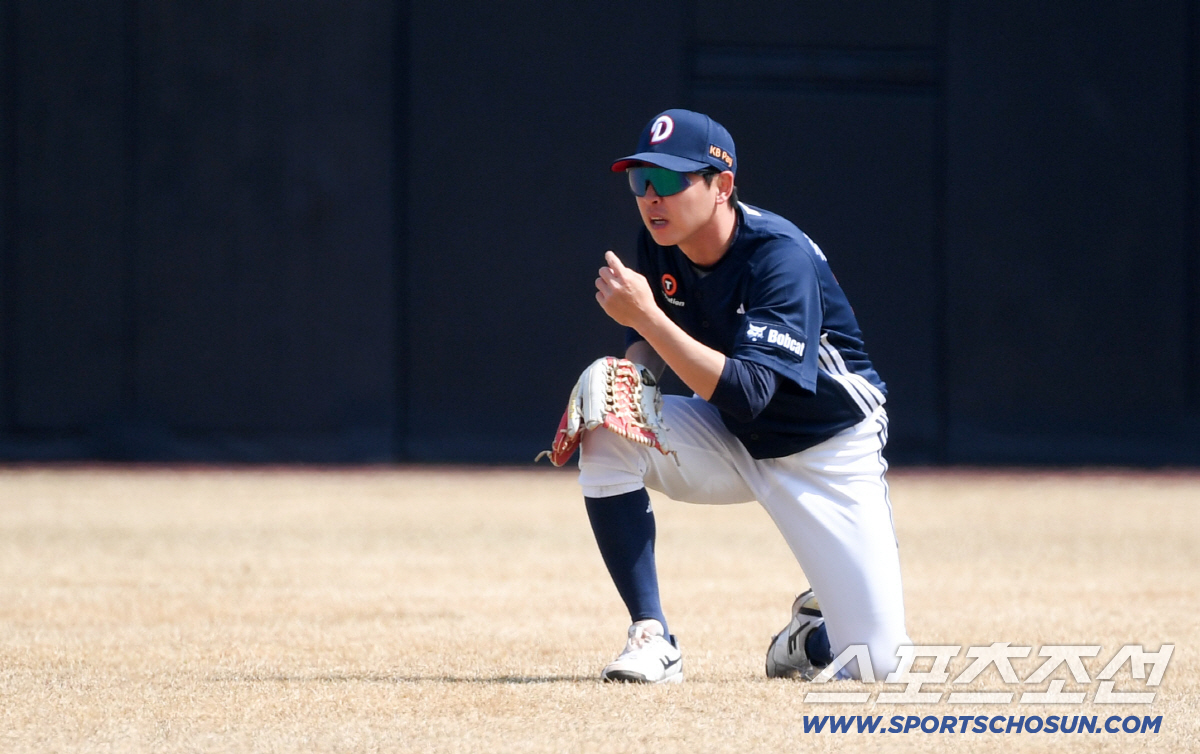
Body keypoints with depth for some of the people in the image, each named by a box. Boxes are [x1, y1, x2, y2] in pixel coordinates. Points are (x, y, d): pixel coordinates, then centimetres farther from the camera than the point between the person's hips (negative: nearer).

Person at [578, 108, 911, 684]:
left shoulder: (781, 258, -29)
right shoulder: (657, 247, -9)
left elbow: (747, 394, -38)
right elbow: (651, 344, 7)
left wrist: (647, 317, -43)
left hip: (825, 452, -5)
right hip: (728, 442, 5)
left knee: (874, 659, -16)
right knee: (606, 437, -24)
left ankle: (818, 625, 22)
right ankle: (651, 638, -15)